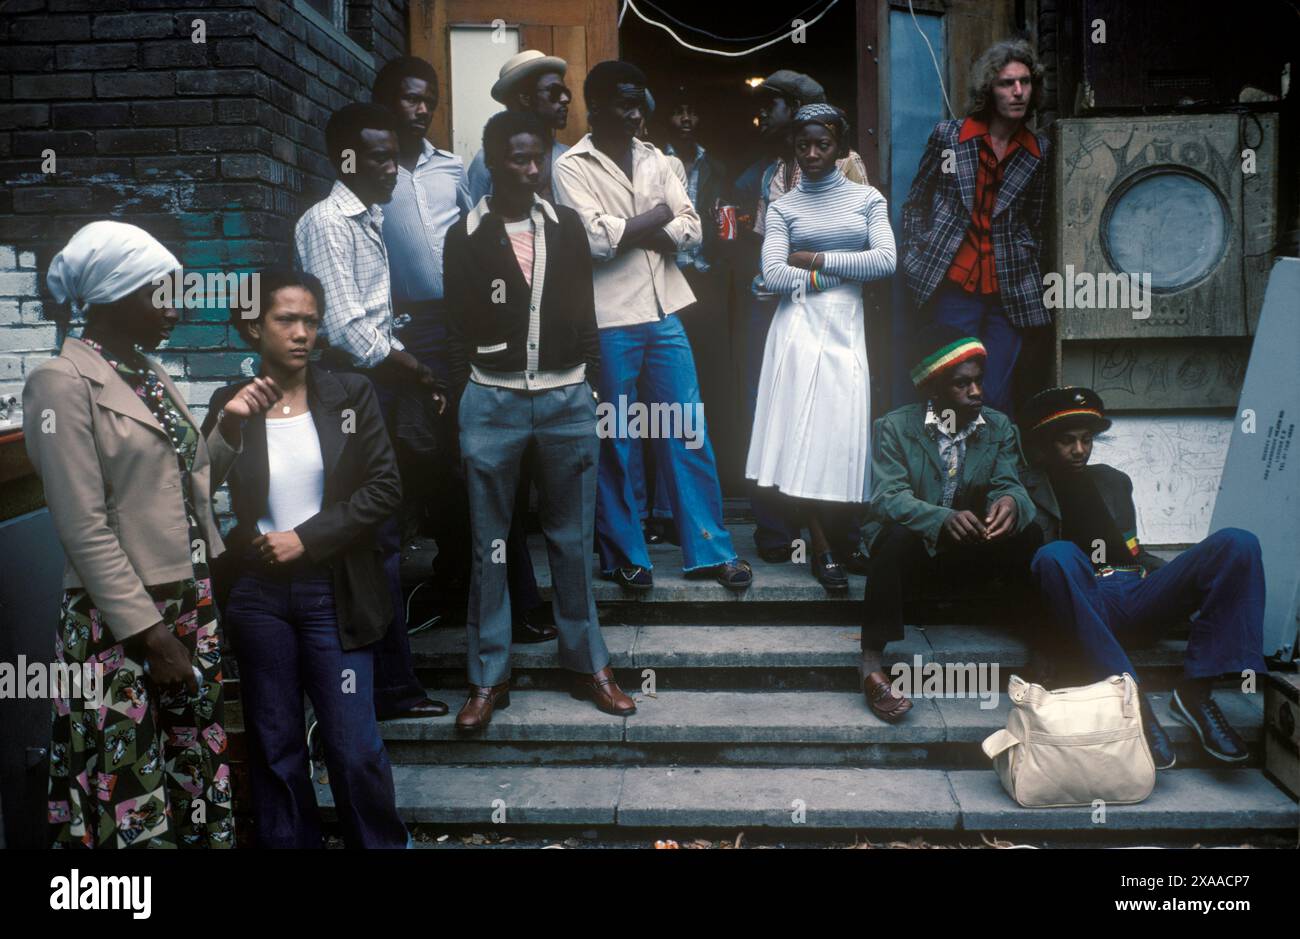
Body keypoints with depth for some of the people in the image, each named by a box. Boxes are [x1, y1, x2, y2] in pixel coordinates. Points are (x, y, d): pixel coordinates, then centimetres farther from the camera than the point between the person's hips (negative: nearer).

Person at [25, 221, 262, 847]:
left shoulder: (150, 374, 12)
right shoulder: (63, 384, -11)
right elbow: (84, 528, -16)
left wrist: (231, 423, 5)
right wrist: (150, 634, -17)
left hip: (191, 605, 8)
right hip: (121, 623, -7)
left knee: (198, 780, 13)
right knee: (132, 798, 2)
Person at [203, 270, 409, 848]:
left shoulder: (351, 396, -1)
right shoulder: (229, 405, 1)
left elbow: (385, 487, -6)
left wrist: (307, 537, -12)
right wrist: (227, 426, -18)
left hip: (332, 592, -1)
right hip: (256, 595, 1)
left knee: (355, 746, 2)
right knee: (275, 749, 12)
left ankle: (382, 843, 22)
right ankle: (286, 843, 29)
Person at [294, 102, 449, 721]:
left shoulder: (370, 220, 18)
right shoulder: (326, 222, -11)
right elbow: (346, 327, -19)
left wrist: (412, 374, 11)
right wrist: (410, 368, -8)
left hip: (379, 386, 9)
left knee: (382, 535, 13)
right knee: (376, 538, -6)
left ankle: (391, 679, 24)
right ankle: (390, 684, 3)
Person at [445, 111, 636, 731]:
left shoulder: (566, 226, 8)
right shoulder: (465, 237, 2)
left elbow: (584, 313, 12)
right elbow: (457, 332, 4)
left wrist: (591, 388, 7)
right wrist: (461, 409, 0)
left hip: (567, 400, 2)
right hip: (492, 401, -1)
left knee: (573, 539, 9)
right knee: (489, 546, 5)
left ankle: (587, 664, 22)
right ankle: (488, 678, 16)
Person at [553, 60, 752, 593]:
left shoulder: (653, 159, 14)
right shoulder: (571, 167, -3)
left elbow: (690, 230, 5)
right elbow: (594, 238, -16)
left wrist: (629, 231, -9)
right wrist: (656, 217, -4)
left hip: (664, 312, 5)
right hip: (610, 320, -5)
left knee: (689, 433, 6)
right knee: (614, 442, 4)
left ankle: (710, 549, 15)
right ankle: (623, 555, 18)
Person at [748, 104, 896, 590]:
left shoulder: (867, 198, 10)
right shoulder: (783, 208, 8)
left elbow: (886, 260, -4)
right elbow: (774, 275, -5)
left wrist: (817, 260, -5)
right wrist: (844, 274, -5)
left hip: (846, 326, 1)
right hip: (798, 326, -1)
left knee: (840, 433, -5)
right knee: (799, 434, -8)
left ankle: (836, 536, 11)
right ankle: (823, 549, 0)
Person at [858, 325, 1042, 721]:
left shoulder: (999, 428, 5)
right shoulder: (894, 427, -8)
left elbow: (1008, 485, -6)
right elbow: (887, 496, -20)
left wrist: (1010, 501, -34)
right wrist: (944, 519, -40)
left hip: (970, 556, 3)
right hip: (911, 550, -3)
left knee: (1028, 535, -23)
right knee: (898, 534, -36)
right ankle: (872, 661, -31)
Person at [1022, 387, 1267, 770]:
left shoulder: (1114, 481, 31)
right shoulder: (1027, 490, 14)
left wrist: (1183, 581, 15)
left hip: (1138, 595, 5)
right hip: (1086, 604, -5)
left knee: (1237, 544, -16)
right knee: (1058, 555, -40)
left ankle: (1195, 690, -23)